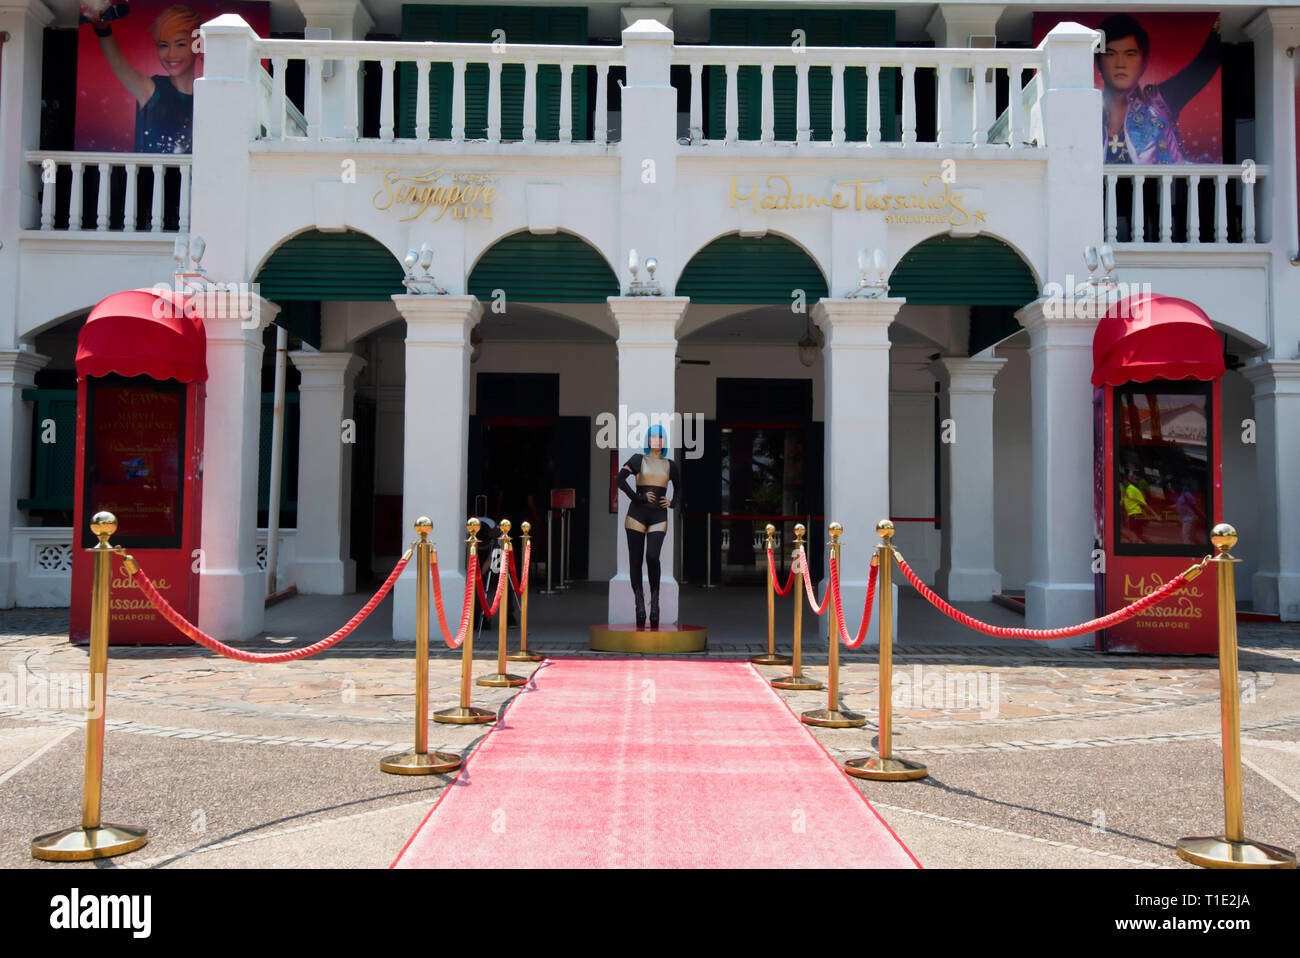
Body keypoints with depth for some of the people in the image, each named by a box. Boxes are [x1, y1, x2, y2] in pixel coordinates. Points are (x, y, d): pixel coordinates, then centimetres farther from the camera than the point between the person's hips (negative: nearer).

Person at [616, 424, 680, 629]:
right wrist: (637, 497, -11)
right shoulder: (638, 459, 5)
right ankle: (639, 604, 5)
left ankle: (655, 600, -5)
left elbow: (678, 488, 29)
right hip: (637, 514, -1)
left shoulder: (670, 465, 14)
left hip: (659, 516, 1)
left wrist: (672, 503, 11)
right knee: (635, 560, -2)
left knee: (652, 557, -19)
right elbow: (620, 478, -7)